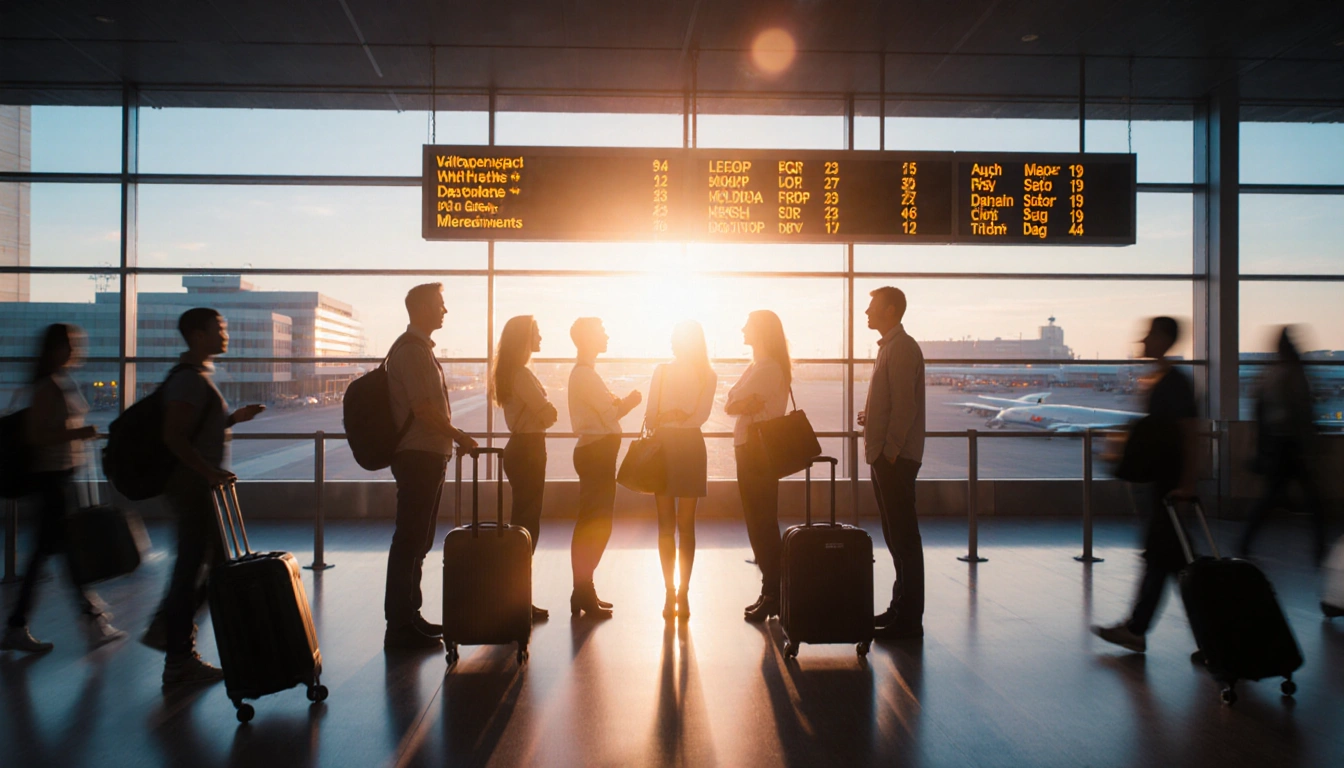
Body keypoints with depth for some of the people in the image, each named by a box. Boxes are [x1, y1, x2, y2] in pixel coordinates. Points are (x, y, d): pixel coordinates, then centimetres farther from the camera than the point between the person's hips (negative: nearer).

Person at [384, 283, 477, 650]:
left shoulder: (420, 348, 18)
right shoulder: (411, 349, -14)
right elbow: (422, 408, -21)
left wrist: (451, 439, 15)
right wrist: (458, 436, -12)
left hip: (427, 455, 10)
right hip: (418, 456, -10)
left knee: (418, 540, 16)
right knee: (410, 541, -5)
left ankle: (409, 616, 26)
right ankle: (400, 627, 2)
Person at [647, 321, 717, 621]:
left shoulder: (708, 376, 3)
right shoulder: (661, 371, 9)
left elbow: (700, 416, -8)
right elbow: (651, 415, 3)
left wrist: (667, 417, -12)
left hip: (690, 446, -2)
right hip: (662, 445, 2)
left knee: (685, 523, 1)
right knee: (666, 523, 3)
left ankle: (683, 592, 7)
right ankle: (670, 592, 9)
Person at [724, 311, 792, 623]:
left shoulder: (767, 368, -14)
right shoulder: (759, 366, 18)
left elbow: (732, 405, -19)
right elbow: (731, 403, 9)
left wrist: (740, 403, -1)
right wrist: (746, 403, -8)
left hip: (757, 449, -10)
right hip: (752, 448, 10)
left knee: (761, 524, -5)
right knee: (760, 523, 12)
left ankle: (773, 596, 1)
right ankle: (771, 594, 20)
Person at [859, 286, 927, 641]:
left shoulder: (902, 348, -12)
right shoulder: (889, 346, 19)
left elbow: (905, 405, -18)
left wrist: (891, 450, -19)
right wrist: (870, 416, 10)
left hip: (896, 458, -10)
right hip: (884, 456, 10)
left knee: (904, 537, -5)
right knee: (896, 536, 15)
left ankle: (909, 619, 2)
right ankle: (901, 608, 24)